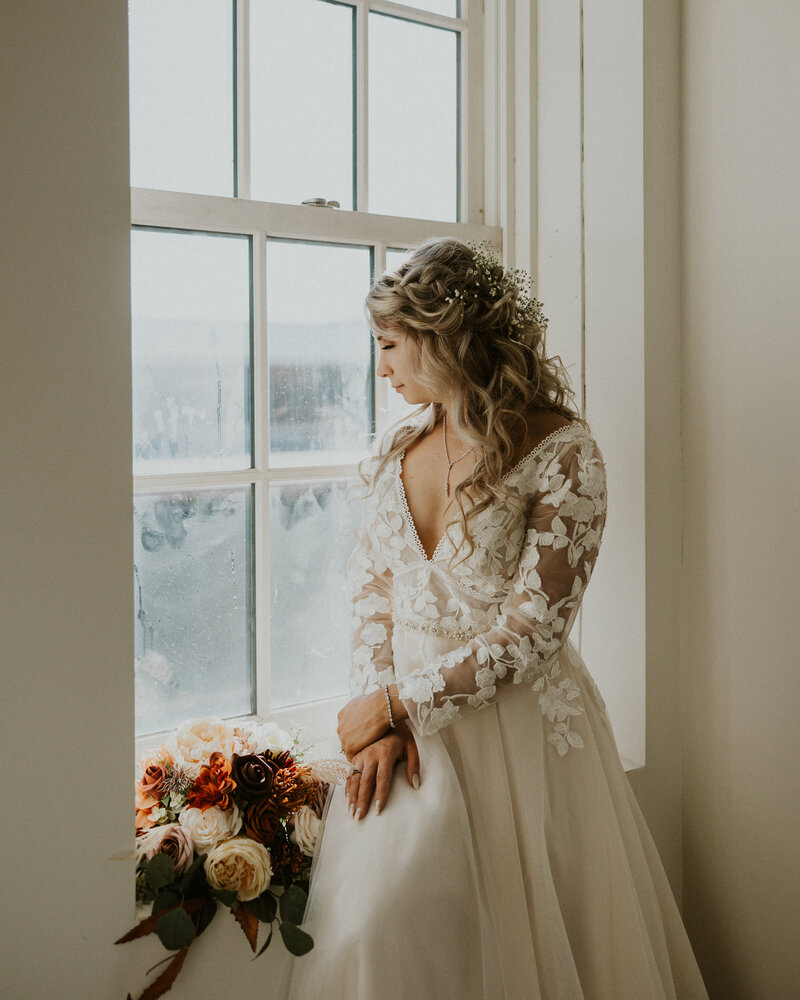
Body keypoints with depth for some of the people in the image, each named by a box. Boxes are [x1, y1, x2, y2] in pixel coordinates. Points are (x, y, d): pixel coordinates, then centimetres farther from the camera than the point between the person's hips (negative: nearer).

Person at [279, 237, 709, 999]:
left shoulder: (562, 451, -11)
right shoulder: (400, 450, 9)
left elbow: (533, 627, -15)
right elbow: (370, 588, 9)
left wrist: (396, 703, -12)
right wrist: (380, 722, -6)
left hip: (518, 728, -4)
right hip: (405, 728, 5)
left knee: (520, 938, -1)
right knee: (370, 933, -3)